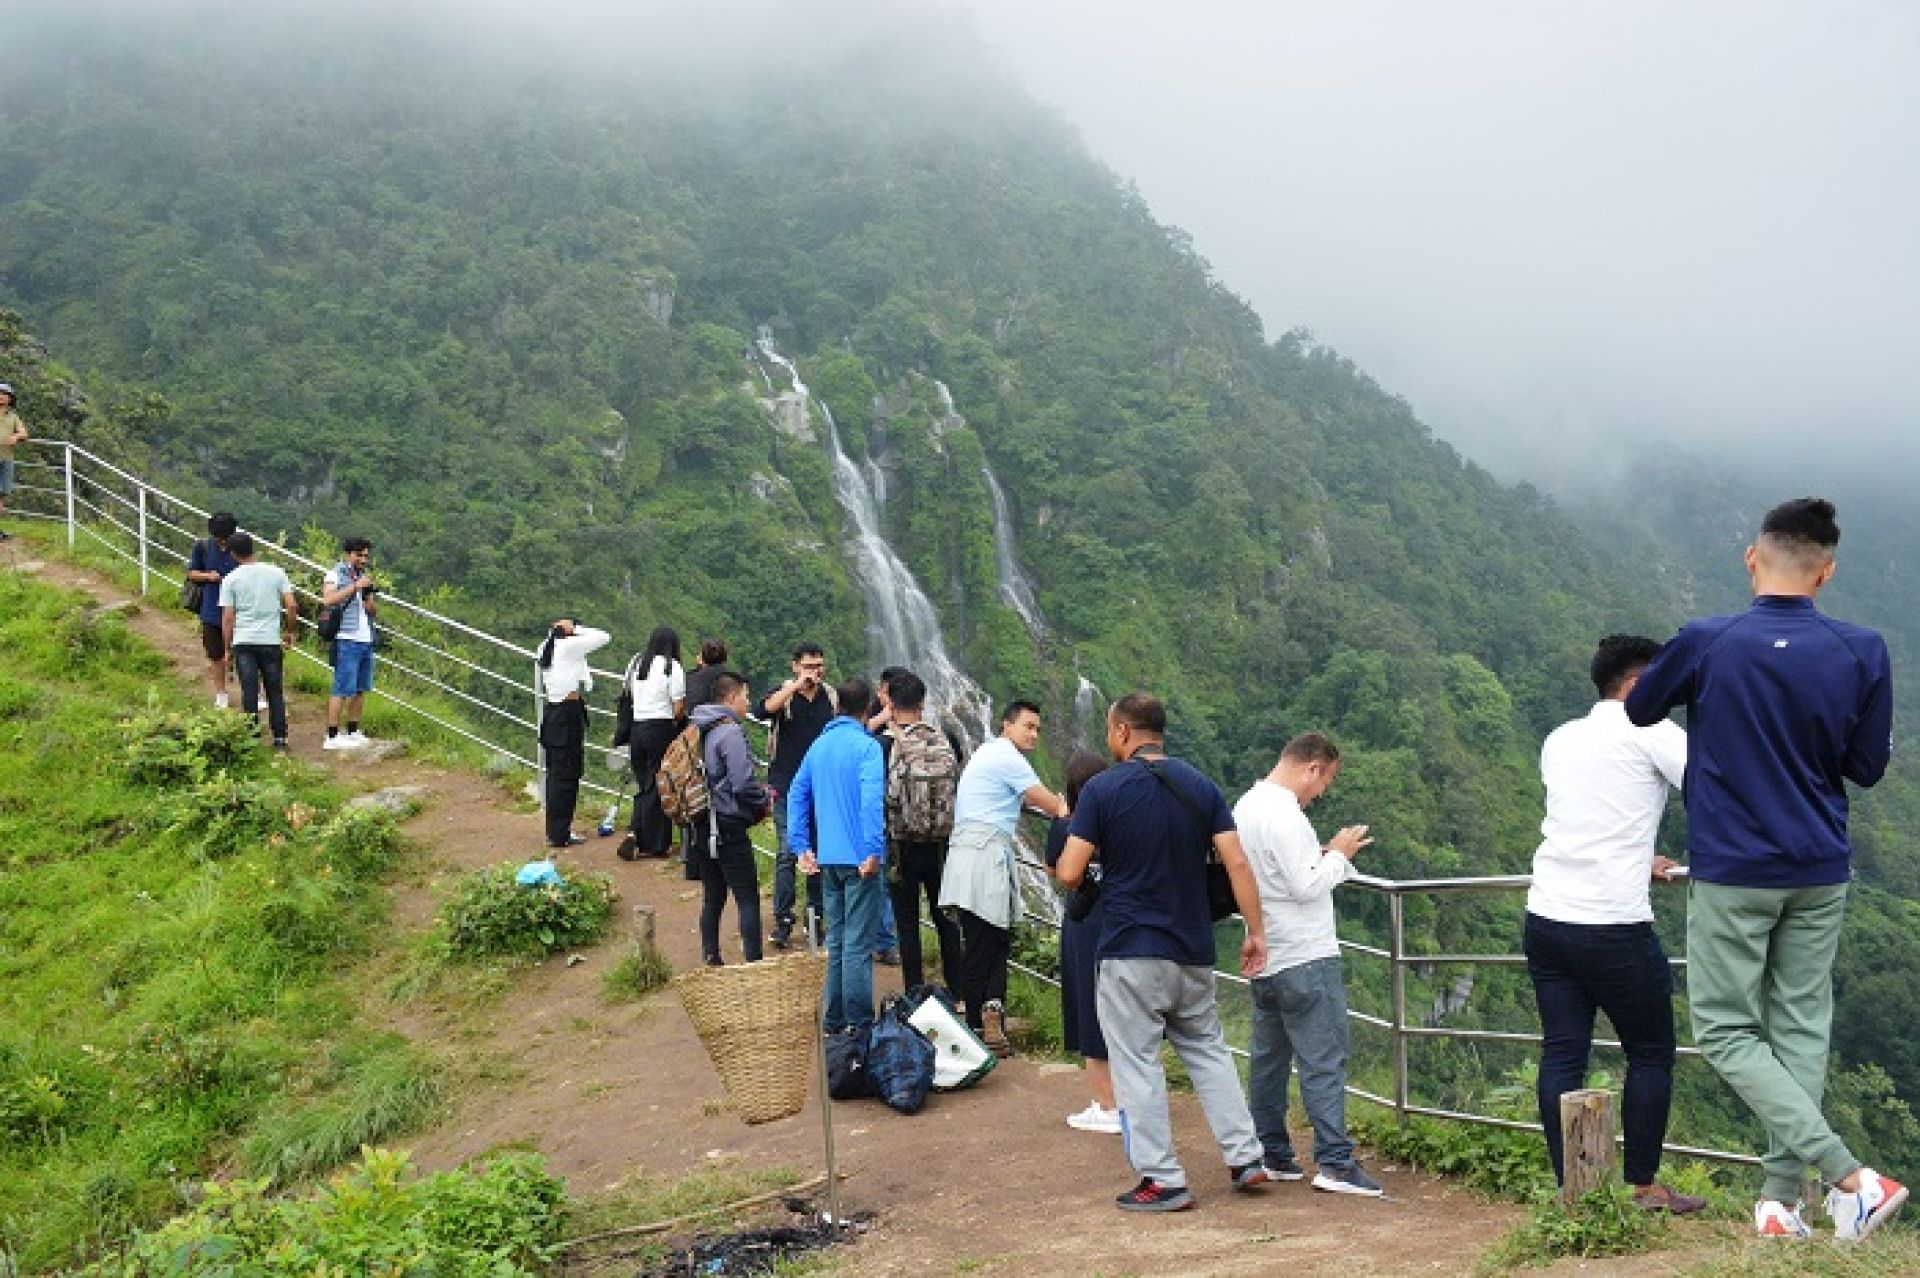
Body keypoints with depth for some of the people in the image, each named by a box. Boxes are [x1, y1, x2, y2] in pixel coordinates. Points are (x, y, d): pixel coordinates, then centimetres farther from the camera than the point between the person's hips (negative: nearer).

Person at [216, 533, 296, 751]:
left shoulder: (230, 580, -2)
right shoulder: (276, 573, 2)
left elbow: (227, 618, -2)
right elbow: (292, 606, -2)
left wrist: (227, 649, 5)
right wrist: (290, 631, 13)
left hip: (243, 642, -1)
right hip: (271, 640, 1)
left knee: (249, 692, 2)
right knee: (275, 691, 10)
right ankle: (280, 739, 11)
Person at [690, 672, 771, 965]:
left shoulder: (698, 731, 11)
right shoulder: (730, 732, -15)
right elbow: (743, 785, -21)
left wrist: (759, 792, 16)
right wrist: (763, 802, -1)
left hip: (702, 829, 8)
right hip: (729, 830, -8)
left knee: (712, 899, 14)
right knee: (748, 900, -3)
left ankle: (711, 962, 18)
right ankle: (754, 963, -5)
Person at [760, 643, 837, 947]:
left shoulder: (832, 698, 7)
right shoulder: (784, 693, -1)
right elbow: (765, 709, -24)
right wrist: (796, 686, -27)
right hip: (788, 789, -3)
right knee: (787, 854, -5)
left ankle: (815, 917, 19)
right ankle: (783, 922, 0)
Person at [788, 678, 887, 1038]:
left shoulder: (819, 745, 12)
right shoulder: (866, 746, -10)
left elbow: (797, 795, 12)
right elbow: (872, 801, -22)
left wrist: (801, 848, 12)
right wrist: (873, 851, -22)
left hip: (827, 859, 7)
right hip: (860, 859, -7)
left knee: (836, 941, 15)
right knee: (858, 946, -4)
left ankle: (835, 1019, 22)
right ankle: (859, 1026, 0)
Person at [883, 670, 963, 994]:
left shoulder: (886, 745, -13)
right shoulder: (944, 742, -3)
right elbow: (958, 791, 3)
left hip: (901, 846, -3)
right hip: (940, 846, 3)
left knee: (907, 924, 6)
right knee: (946, 920, 15)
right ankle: (957, 991, 22)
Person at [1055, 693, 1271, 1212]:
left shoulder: (1102, 789, -10)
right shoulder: (1200, 785, 3)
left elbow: (1070, 874, -12)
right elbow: (1237, 864, -2)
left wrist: (1059, 861, 11)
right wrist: (1256, 931, 3)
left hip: (1130, 953, -5)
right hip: (1193, 952, 5)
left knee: (1137, 1065, 3)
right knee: (1208, 1051, 19)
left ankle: (1162, 1180, 5)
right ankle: (1244, 1157, 18)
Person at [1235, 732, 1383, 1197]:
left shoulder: (1245, 807, 12)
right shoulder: (1284, 815, -18)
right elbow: (1307, 886, -21)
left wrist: (1326, 855, 11)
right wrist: (1337, 854, -6)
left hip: (1265, 959, 10)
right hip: (1306, 958, -10)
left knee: (1269, 1057, 13)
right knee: (1323, 1059, -6)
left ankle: (1271, 1154, 20)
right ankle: (1334, 1162, -5)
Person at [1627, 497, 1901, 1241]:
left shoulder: (1705, 643, -12)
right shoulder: (1862, 652, -6)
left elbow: (1639, 711, 6)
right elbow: (1869, 767, 4)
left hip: (1732, 872, -3)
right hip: (1820, 873, 4)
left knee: (1727, 1031, 4)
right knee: (1801, 1027, 13)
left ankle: (1849, 1175, -8)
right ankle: (1780, 1199, 14)